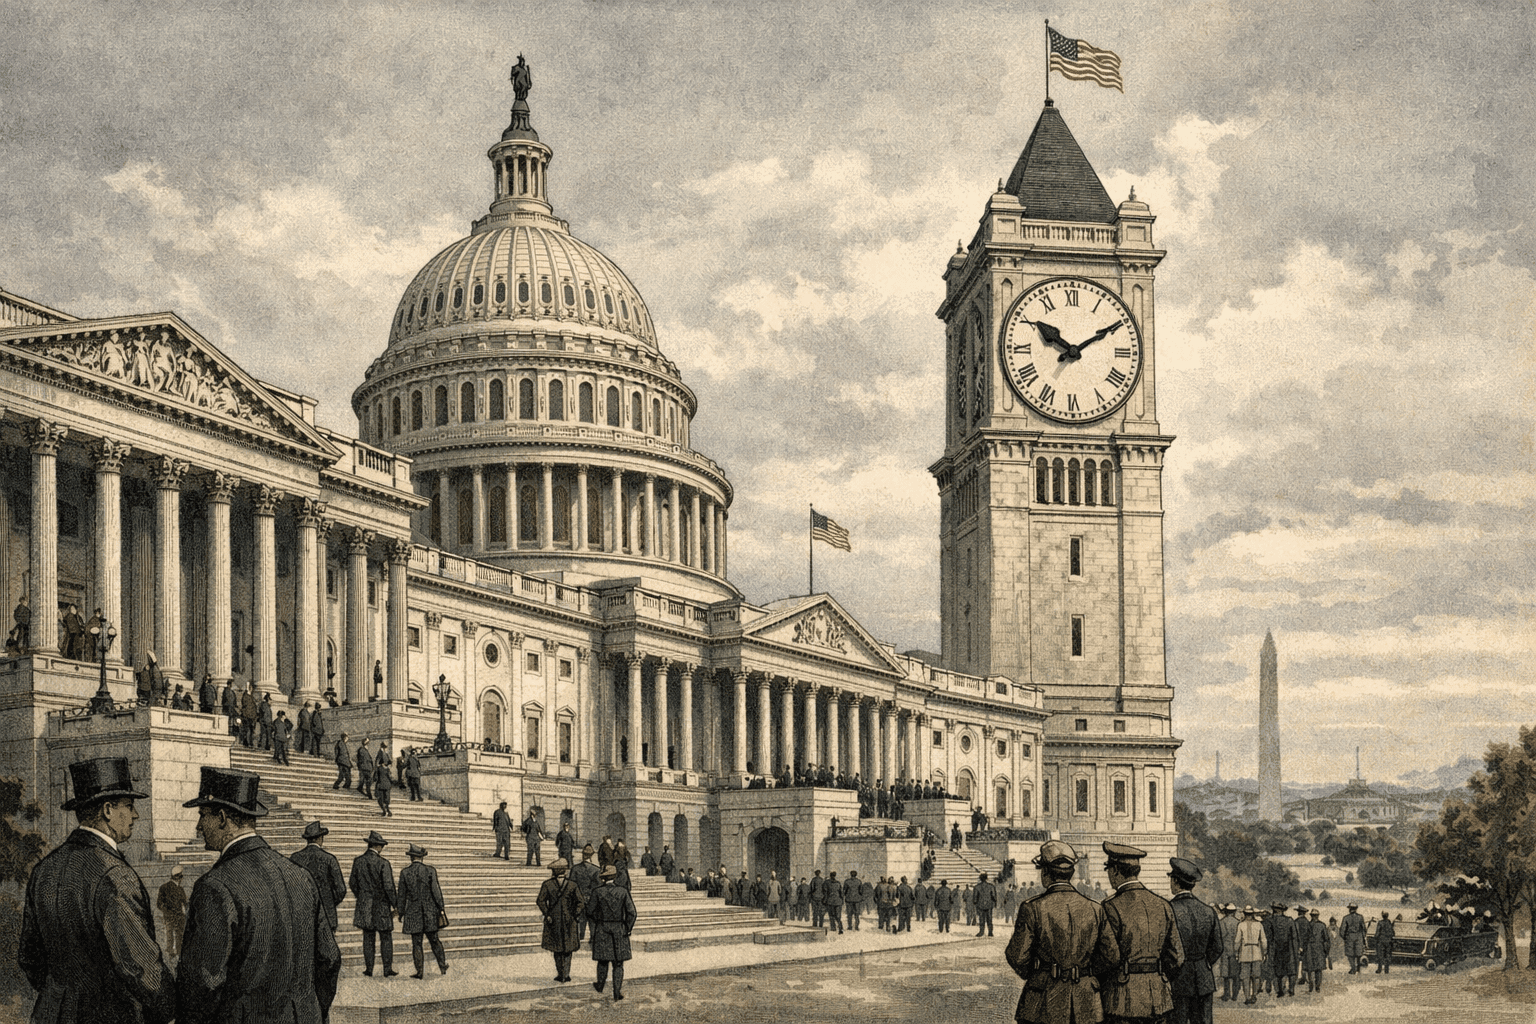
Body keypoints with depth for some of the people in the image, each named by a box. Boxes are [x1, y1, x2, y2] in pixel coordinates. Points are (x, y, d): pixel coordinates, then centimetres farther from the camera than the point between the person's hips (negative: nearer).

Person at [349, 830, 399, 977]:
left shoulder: (358, 861, 0)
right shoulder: (383, 863, -14)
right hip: (381, 905, -4)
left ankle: (368, 969, 10)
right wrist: (395, 904, -4)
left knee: (368, 938, 10)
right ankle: (388, 969, 4)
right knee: (386, 939, 5)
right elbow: (388, 887, -14)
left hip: (364, 906, 4)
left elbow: (352, 883, 8)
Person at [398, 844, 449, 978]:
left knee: (416, 943, 3)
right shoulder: (430, 870, -5)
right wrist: (441, 908, -1)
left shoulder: (405, 873, -3)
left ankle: (419, 971, 2)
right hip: (430, 911, 1)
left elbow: (402, 895, 0)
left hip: (413, 912, -1)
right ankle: (443, 967, 15)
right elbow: (436, 891, -6)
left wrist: (401, 913, 8)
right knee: (434, 940, 13)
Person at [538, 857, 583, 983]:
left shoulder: (547, 884, -6)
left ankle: (560, 974, 13)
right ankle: (566, 974, 4)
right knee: (568, 948, 11)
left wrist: (547, 915, -6)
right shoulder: (572, 885, -6)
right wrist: (574, 916, -1)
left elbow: (541, 901, -12)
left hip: (553, 921, 0)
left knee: (557, 948, 13)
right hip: (569, 921, 0)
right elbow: (580, 903, -9)